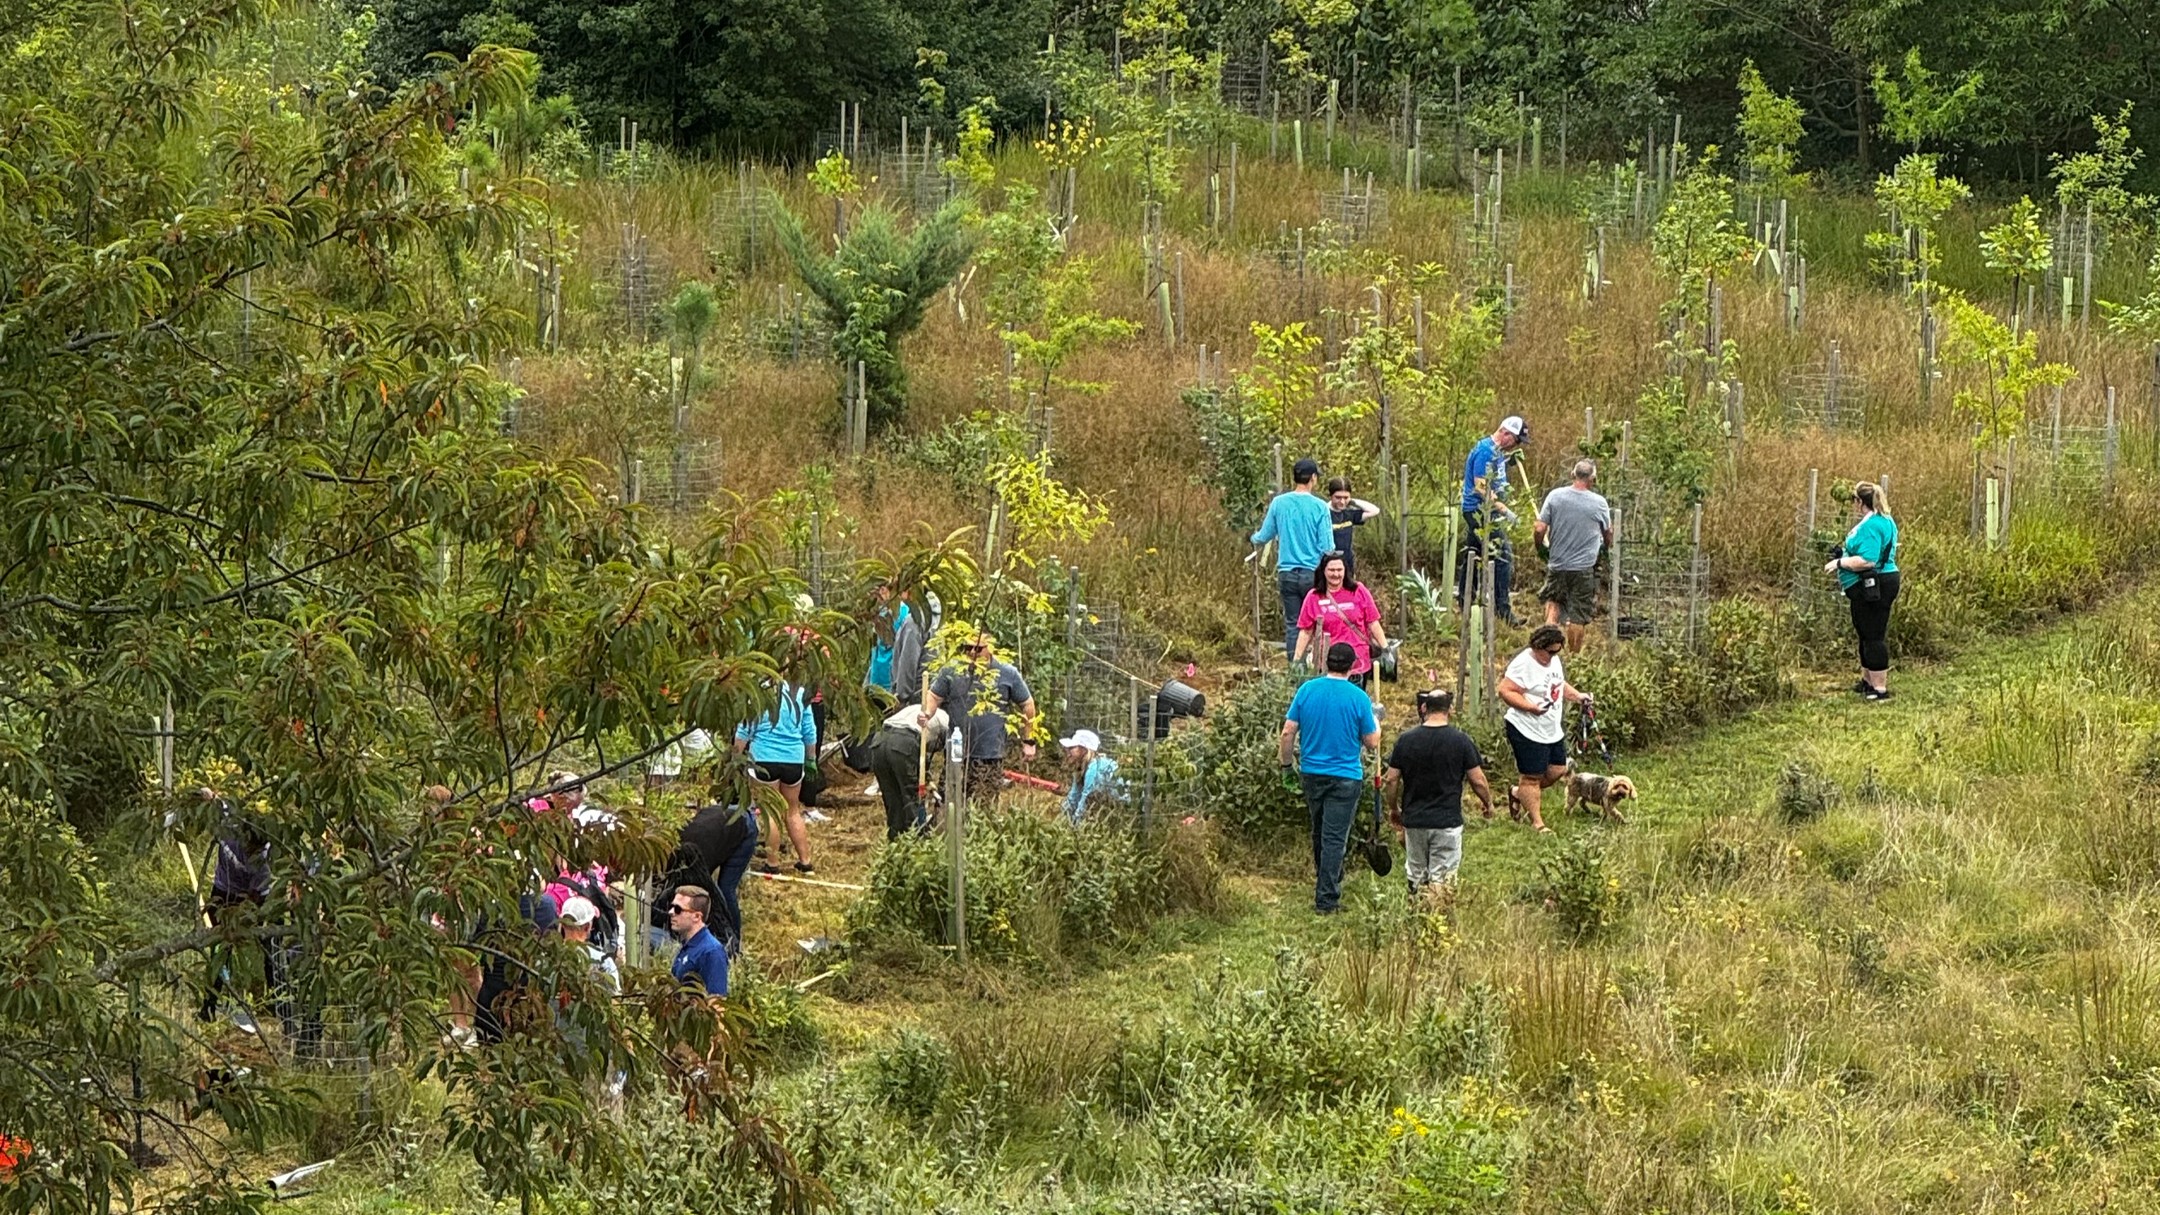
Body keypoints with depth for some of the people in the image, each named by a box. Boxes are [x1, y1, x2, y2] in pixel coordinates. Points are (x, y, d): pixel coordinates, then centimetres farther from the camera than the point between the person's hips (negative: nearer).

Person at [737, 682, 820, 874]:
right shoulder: (800, 694, 2)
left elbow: (744, 731, -7)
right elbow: (809, 732, 10)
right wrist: (811, 758, 23)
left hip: (765, 758, -4)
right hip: (794, 759, 4)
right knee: (793, 811, 16)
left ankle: (772, 864, 4)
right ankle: (805, 861, 19)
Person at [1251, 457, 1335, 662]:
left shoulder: (1279, 503, 0)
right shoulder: (1319, 507, -9)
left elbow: (1265, 536, 12)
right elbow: (1327, 546, -9)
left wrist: (1254, 538, 35)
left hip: (1287, 573, 3)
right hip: (1313, 573, -3)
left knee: (1292, 624, 7)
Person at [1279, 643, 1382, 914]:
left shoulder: (1307, 689, -3)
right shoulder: (1358, 698, -12)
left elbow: (1288, 733, -3)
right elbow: (1372, 743, -4)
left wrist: (1286, 765, 10)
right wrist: (1376, 724, 16)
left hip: (1311, 773, 4)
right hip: (1345, 777, -4)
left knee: (1319, 833, 20)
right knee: (1334, 838, -2)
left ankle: (1325, 881, 38)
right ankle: (1326, 899, -4)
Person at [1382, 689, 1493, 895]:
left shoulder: (1406, 739, -2)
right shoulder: (1461, 741, -8)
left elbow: (1391, 779, 1)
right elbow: (1478, 780, -3)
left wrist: (1394, 809, 18)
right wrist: (1488, 804, 16)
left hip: (1414, 819, 2)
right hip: (1448, 820, -2)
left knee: (1416, 877, 15)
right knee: (1441, 878, 1)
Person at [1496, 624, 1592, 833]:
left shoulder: (1554, 660, 9)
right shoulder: (1523, 664, -19)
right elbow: (1505, 691, -23)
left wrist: (1578, 697, 8)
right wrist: (1531, 707, -31)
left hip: (1552, 730, 9)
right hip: (1527, 731, -9)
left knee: (1557, 771, 13)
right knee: (1531, 777, 1)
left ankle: (1518, 793, 31)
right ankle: (1537, 823, 11)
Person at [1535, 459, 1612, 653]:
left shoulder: (1554, 496, -7)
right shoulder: (1599, 503, -8)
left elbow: (1540, 530, -8)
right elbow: (1608, 534, 7)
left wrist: (1542, 548, 13)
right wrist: (1606, 546, 29)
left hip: (1557, 564, 1)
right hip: (1584, 568, -1)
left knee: (1553, 601, 23)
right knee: (1578, 616, 8)